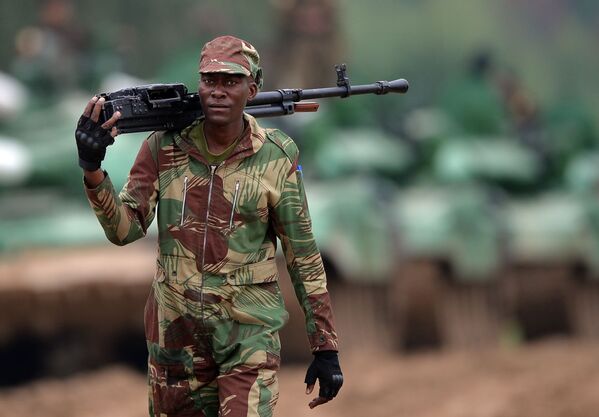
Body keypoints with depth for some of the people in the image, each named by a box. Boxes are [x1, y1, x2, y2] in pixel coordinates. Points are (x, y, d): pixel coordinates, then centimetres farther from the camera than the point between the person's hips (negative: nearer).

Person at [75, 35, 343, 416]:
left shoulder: (276, 157, -5)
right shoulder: (165, 147, -1)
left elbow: (304, 257, -1)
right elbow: (125, 230, -7)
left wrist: (326, 347, -1)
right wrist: (92, 169, -24)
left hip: (249, 339, -2)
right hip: (175, 331, 2)